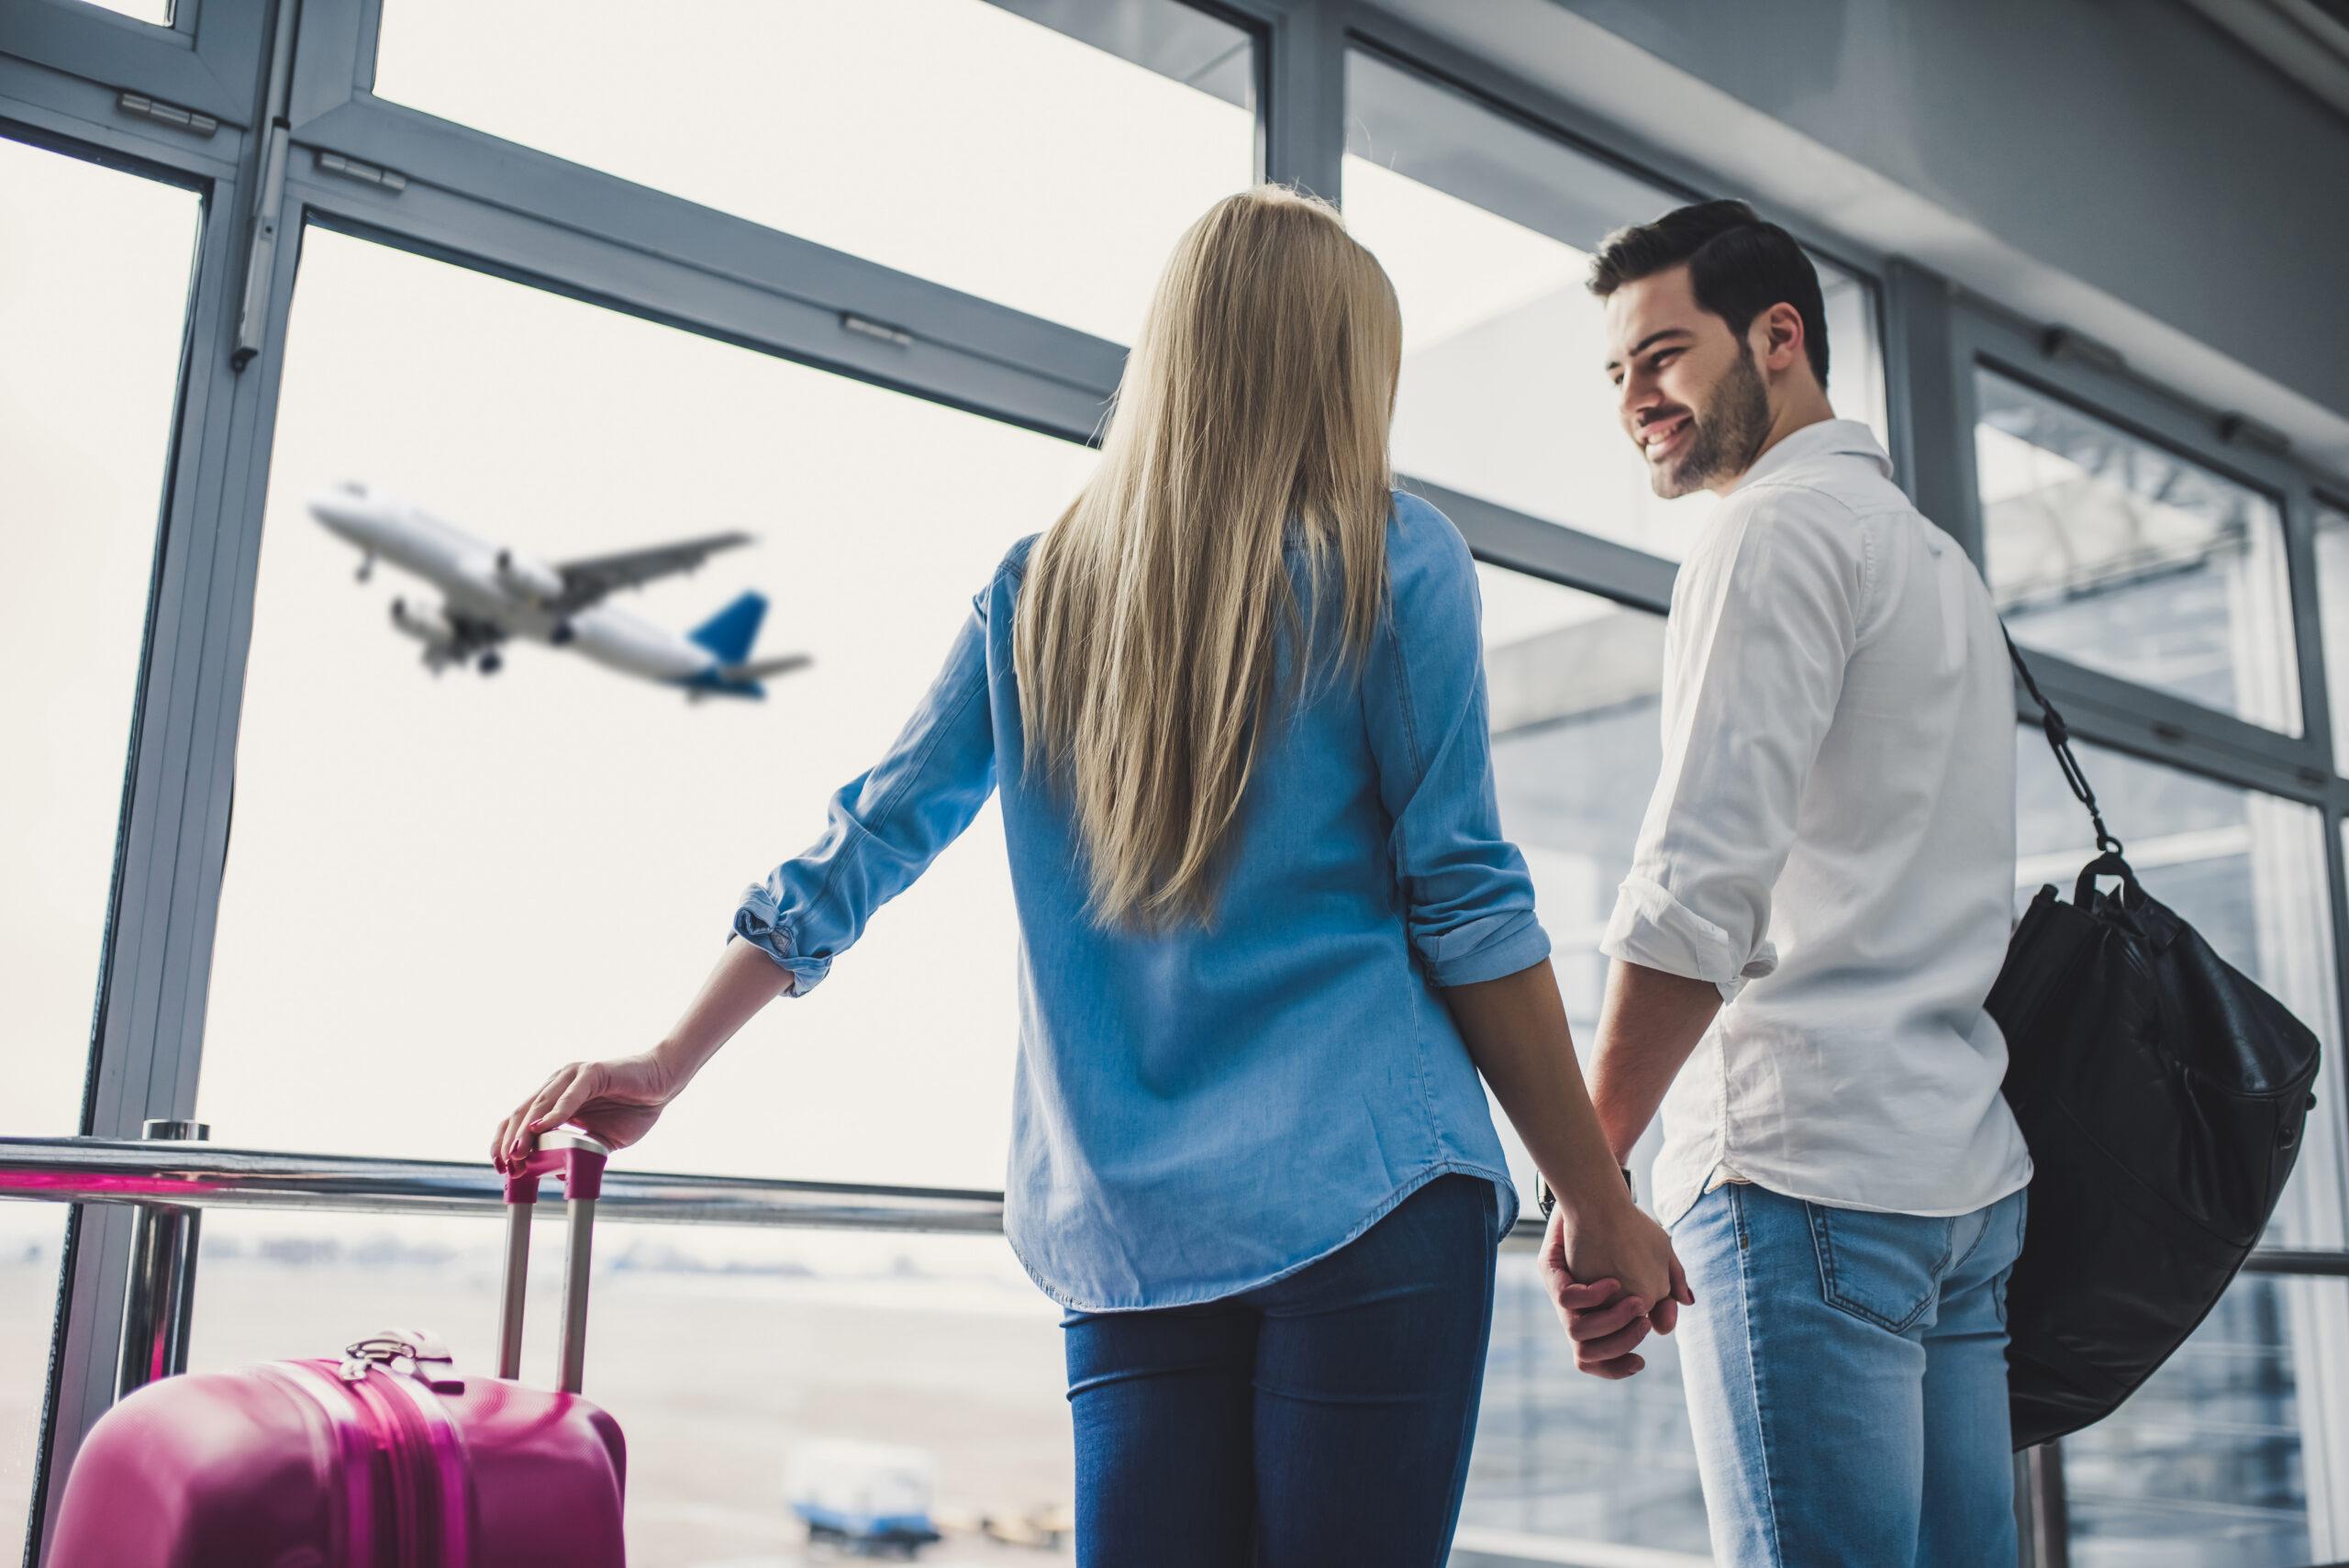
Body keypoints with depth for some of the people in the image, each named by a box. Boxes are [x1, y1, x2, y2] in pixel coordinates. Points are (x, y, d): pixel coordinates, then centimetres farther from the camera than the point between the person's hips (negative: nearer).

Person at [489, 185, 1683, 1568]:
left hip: (1126, 1231, 4)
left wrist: (668, 1068, 20)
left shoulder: (1039, 588, 10)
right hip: (1365, 1194, -4)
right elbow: (1466, 905, -4)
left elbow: (864, 847, 12)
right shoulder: (1393, 560, -1)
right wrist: (1598, 1200, 4)